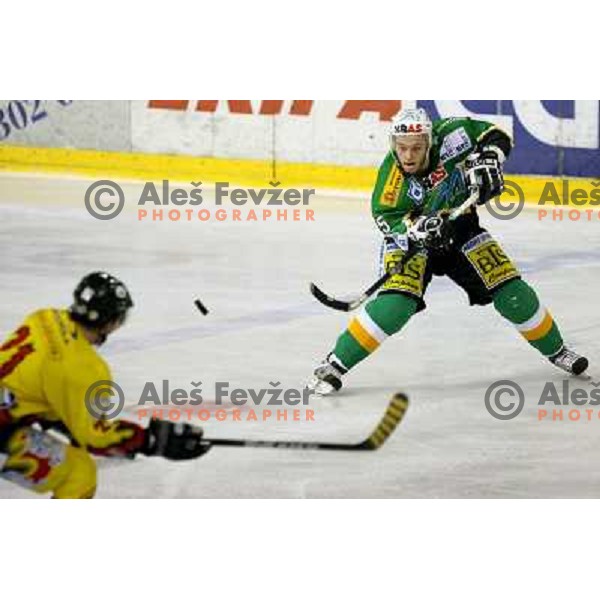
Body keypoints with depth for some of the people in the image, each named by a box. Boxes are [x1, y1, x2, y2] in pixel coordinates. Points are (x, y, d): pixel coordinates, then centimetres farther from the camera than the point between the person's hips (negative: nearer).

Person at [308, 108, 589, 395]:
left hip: (461, 229, 3)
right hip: (411, 239, -3)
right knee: (396, 302, -26)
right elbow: (387, 218, -22)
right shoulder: (391, 175, -26)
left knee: (512, 292, 0)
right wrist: (416, 228, -40)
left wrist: (488, 161, -28)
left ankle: (555, 350, 25)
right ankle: (335, 365, -18)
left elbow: (495, 135, -10)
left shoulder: (447, 137, -23)